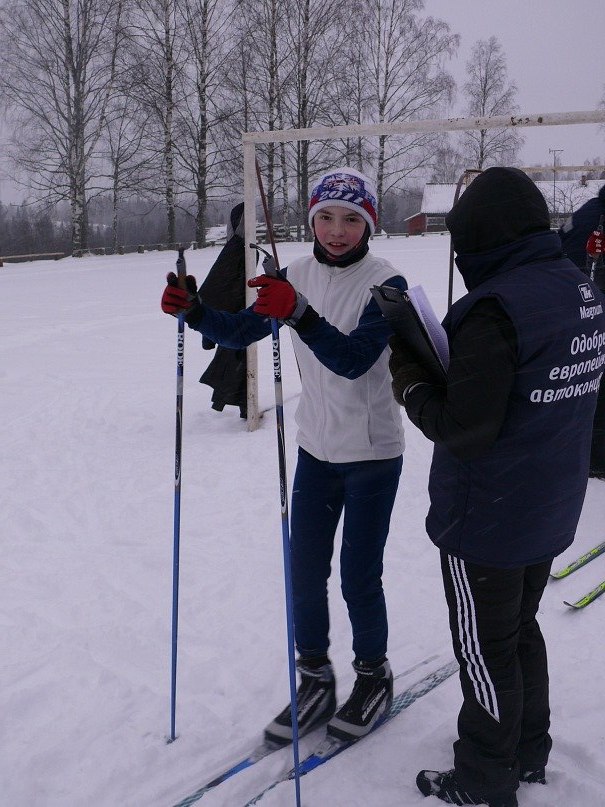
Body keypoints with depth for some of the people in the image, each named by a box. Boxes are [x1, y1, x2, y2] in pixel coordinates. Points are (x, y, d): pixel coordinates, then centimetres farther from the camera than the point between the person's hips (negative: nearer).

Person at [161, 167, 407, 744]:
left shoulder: (385, 283, -15)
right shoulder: (298, 275, 1)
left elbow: (354, 359, -27)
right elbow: (241, 333, 3)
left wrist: (299, 313, -41)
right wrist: (192, 309, -15)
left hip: (372, 456, -5)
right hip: (316, 450, 5)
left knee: (359, 578, 2)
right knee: (304, 572, 9)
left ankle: (373, 678, 28)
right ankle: (315, 680, 29)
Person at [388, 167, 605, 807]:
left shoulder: (495, 307, -26)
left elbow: (464, 432, -27)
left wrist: (412, 383, -10)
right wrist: (441, 365, 4)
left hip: (486, 520, -8)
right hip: (550, 512, 8)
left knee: (485, 651, 10)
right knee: (521, 632, 25)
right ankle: (529, 753, 43)